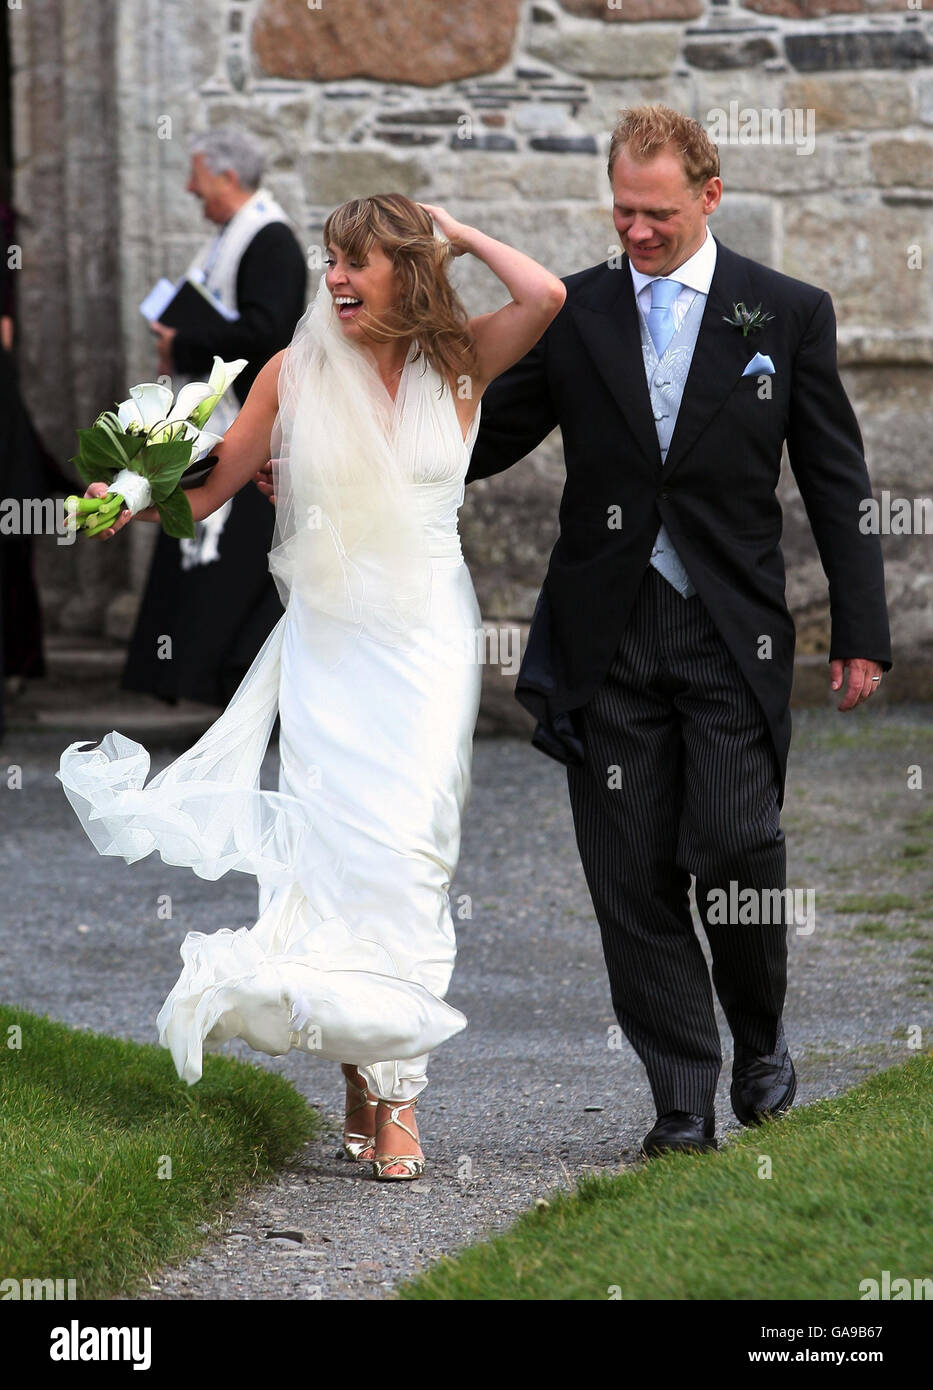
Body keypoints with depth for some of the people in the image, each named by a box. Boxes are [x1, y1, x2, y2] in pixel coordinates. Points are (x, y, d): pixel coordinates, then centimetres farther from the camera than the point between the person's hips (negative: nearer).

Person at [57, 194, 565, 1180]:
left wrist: (456, 233, -3)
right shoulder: (299, 370, 3)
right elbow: (212, 485, 4)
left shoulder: (457, 362, 2)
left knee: (405, 849, -10)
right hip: (327, 642, 2)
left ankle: (396, 1082, -10)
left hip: (428, 639, -2)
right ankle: (363, 1074, 5)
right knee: (335, 848, -3)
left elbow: (545, 296, -17)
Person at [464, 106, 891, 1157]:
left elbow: (837, 485, 6)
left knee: (734, 849, -13)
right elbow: (485, 439, 13)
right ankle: (684, 1101, 8)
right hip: (607, 633, 2)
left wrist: (862, 633, 2)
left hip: (731, 634, -2)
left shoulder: (787, 314, 4)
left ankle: (761, 1040, 14)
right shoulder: (572, 314, 7)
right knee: (633, 876, 0)